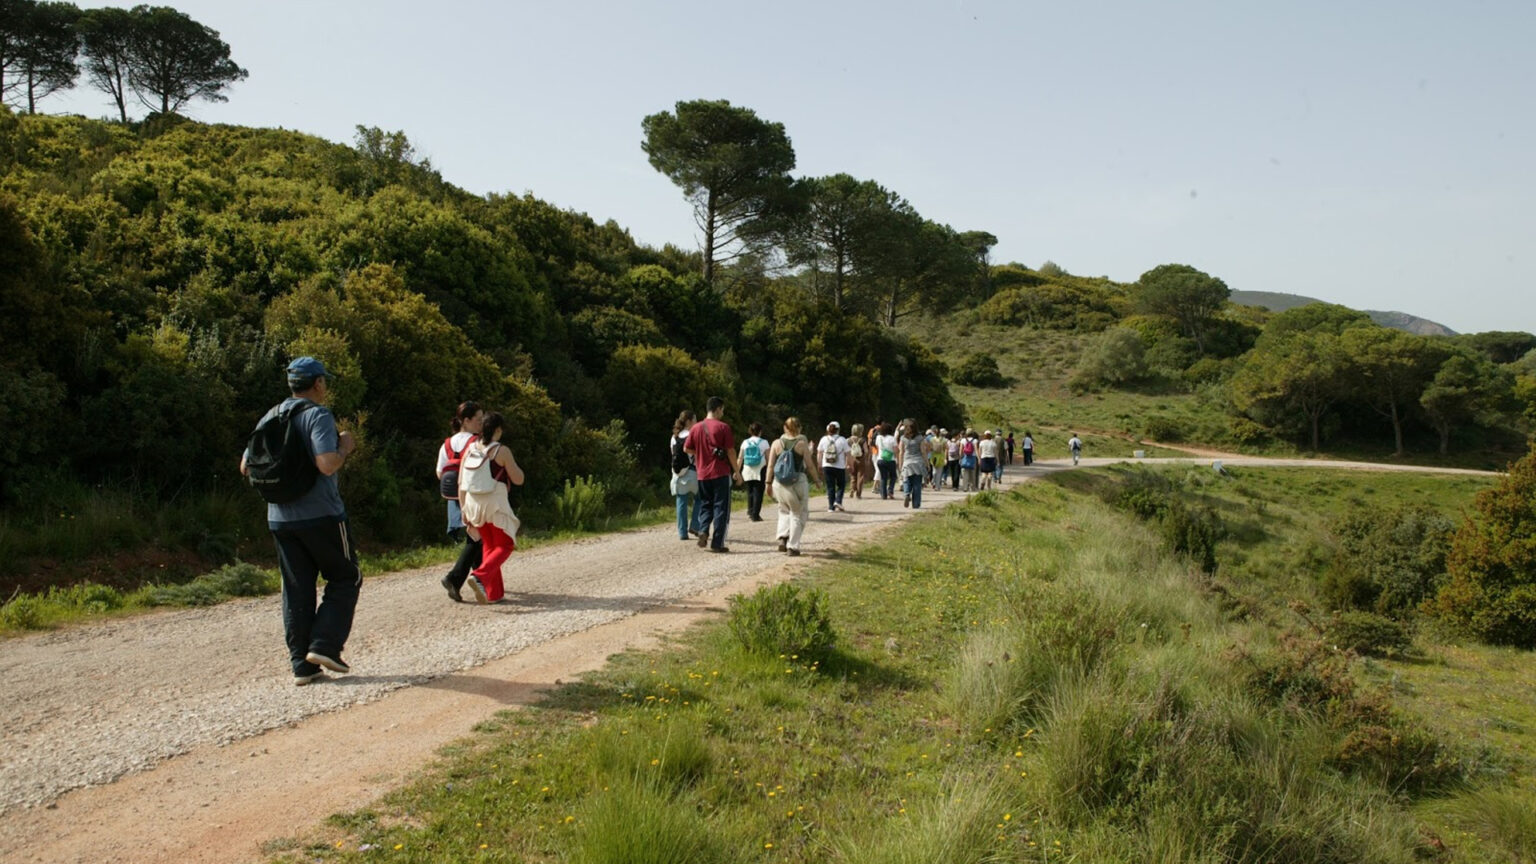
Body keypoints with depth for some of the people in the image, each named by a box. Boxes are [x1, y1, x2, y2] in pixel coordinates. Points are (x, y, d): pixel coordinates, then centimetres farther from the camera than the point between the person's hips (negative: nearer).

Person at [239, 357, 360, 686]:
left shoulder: (271, 417, 12)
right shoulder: (318, 415, -10)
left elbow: (246, 467, 16)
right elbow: (327, 464, -24)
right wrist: (345, 446, -6)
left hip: (280, 519, 6)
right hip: (321, 514, -6)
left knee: (296, 590, 9)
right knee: (345, 578, 9)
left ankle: (302, 665, 9)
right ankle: (324, 645, -2)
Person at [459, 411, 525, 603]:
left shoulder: (470, 449, 4)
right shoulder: (502, 451, -11)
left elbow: (461, 482, 5)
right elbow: (518, 479, -7)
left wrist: (464, 509, 11)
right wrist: (513, 464, 10)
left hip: (473, 502, 6)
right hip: (495, 502, -6)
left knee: (489, 546, 19)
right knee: (504, 546, 4)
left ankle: (494, 593, 18)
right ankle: (480, 577, -21)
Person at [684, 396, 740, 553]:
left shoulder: (696, 427, 5)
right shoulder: (722, 427, -8)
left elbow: (687, 448, 8)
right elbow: (731, 451, -7)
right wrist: (737, 472, 2)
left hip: (703, 475, 4)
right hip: (721, 474, -4)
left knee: (706, 506, 18)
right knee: (721, 508, 3)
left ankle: (703, 530, -6)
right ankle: (717, 543, 1)